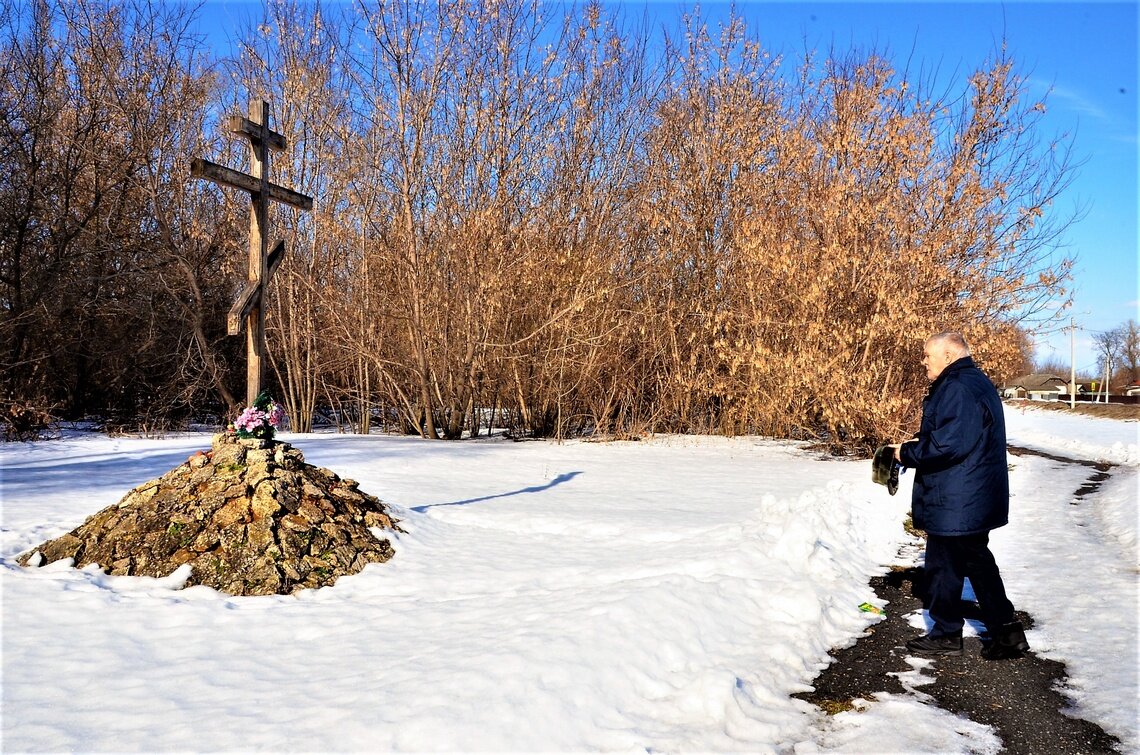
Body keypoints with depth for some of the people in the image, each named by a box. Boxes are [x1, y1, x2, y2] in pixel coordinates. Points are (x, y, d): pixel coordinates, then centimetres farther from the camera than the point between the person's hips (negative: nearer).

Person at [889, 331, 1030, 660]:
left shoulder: (957, 389, -21)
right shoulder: (976, 383, 14)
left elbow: (948, 444, -27)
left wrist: (907, 453, -13)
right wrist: (919, 441, 9)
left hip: (954, 503, -10)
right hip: (975, 501, 10)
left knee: (943, 565, 4)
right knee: (978, 562, 18)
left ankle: (946, 634, 17)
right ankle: (1005, 630, 23)